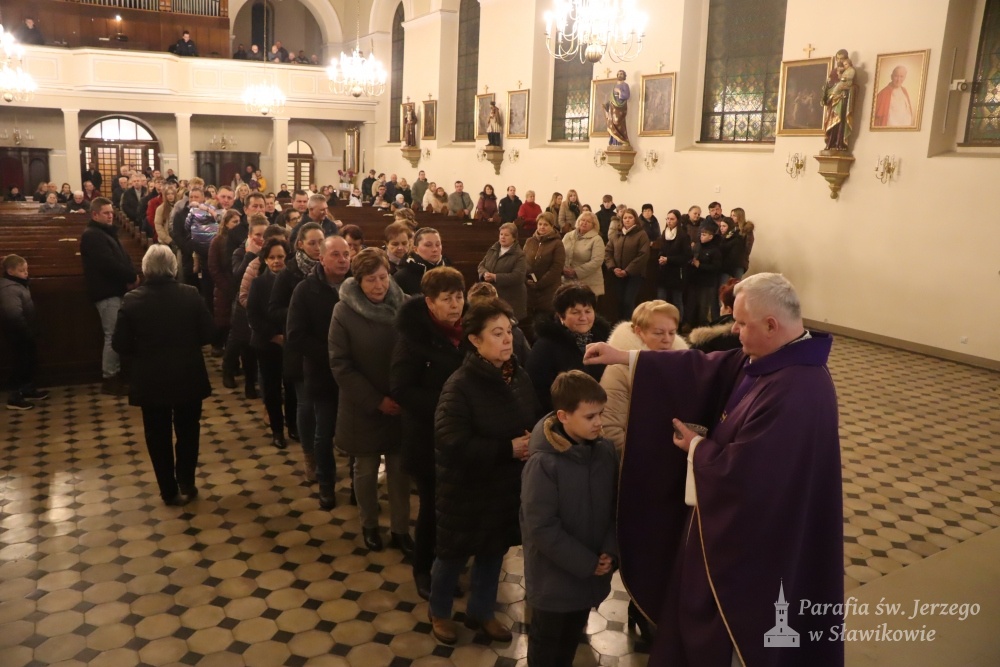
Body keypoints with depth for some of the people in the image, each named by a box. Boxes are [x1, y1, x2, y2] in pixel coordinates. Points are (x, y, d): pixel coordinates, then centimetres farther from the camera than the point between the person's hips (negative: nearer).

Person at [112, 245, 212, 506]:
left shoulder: (133, 299, -10)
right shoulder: (190, 294, -10)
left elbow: (120, 344, -7)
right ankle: (186, 486, 23)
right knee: (187, 433, 17)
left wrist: (144, 351, 11)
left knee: (159, 437, 14)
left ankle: (169, 491, 22)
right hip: (188, 378, 0)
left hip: (151, 381, 0)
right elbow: (207, 334, -5)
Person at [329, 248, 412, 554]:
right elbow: (340, 365, -11)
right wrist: (375, 400, -14)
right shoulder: (344, 311, -11)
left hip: (402, 404, 1)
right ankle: (369, 526, 34)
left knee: (400, 468, 10)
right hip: (363, 407, -1)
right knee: (366, 469, 13)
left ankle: (400, 529, 27)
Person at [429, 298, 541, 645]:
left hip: (508, 486, 5)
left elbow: (536, 421, 10)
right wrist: (508, 449, -25)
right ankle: (439, 613, 41)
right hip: (467, 489, -5)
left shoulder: (519, 377, -3)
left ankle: (481, 612, 45)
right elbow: (451, 444, -28)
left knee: (493, 552, 21)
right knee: (454, 555, 14)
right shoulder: (460, 385, -21)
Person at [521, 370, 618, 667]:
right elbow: (541, 528, -23)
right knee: (547, 642, 17)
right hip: (554, 575, -5)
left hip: (591, 572, 5)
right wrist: (587, 563, -18)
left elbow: (615, 507, 3)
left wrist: (610, 552, -9)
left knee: (573, 636, 25)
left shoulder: (606, 451, -7)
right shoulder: (543, 463, -25)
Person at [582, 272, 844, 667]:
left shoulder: (795, 393, -33)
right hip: (742, 519, 9)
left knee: (733, 633, 14)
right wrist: (625, 358, 0)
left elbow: (739, 473, -31)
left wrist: (697, 447, -11)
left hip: (758, 538, -9)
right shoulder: (769, 358, -3)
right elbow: (704, 369, 2)